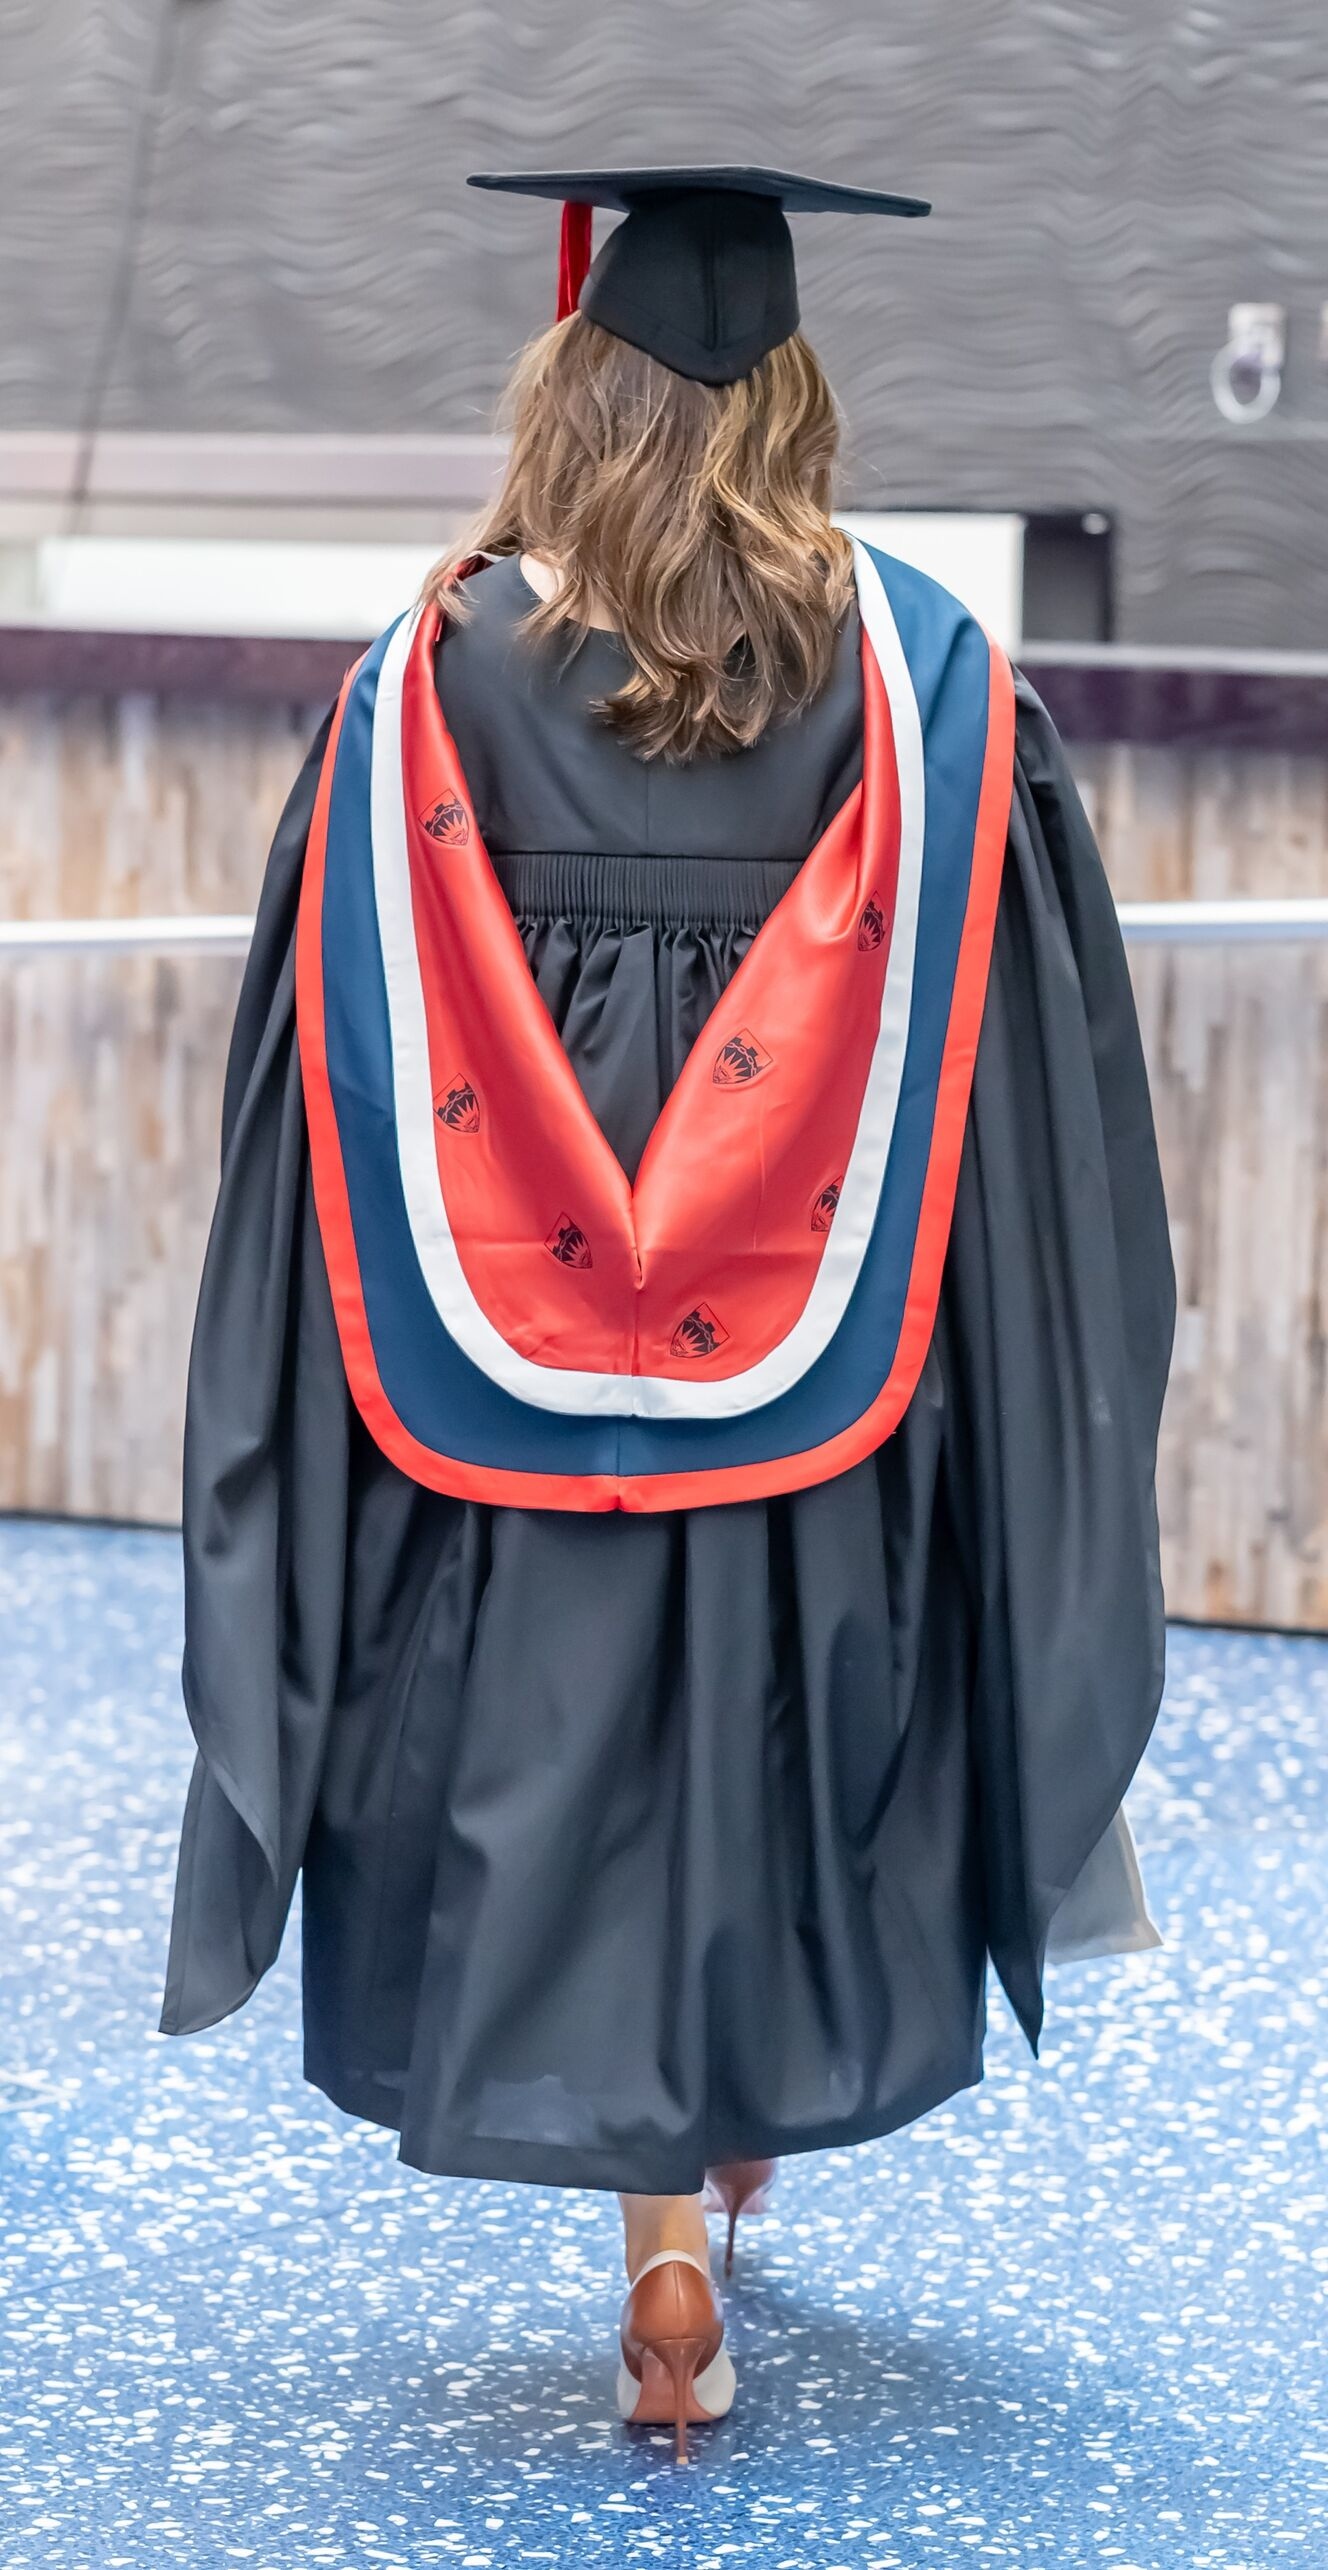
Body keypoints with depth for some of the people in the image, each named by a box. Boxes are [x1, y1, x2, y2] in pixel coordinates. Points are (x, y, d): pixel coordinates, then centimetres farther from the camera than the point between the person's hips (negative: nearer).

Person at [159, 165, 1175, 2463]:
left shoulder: (428, 679, -3)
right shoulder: (918, 676, -3)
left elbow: (326, 1060, -2)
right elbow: (1021, 1044, -2)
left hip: (512, 1351, 0)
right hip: (821, 1355, 1)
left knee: (576, 1756, 6)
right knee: (782, 1729, 18)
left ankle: (665, 2259, 2)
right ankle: (758, 2098, 35)